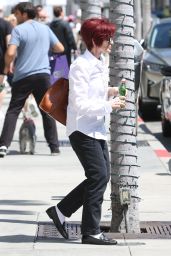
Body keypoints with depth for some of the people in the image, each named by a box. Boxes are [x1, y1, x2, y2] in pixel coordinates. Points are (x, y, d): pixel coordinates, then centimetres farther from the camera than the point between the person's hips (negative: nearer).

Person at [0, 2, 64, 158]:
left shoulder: (18, 30, -6)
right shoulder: (45, 28, 9)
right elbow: (60, 48, 13)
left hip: (23, 76, -3)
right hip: (43, 74, 3)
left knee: (13, 110, 3)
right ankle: (54, 147, 10)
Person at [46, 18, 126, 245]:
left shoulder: (100, 63, 11)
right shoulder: (81, 66, -17)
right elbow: (80, 104, -22)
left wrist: (109, 92, 6)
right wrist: (109, 105, -21)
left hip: (97, 129, 10)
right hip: (82, 129, -9)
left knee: (101, 176, 11)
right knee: (99, 176, -10)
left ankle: (60, 211, 21)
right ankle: (91, 232, -4)